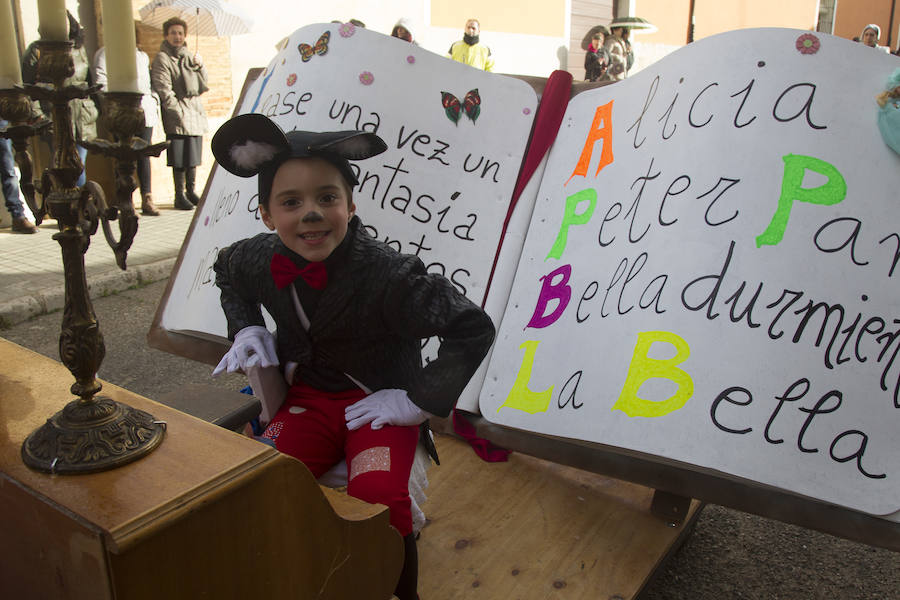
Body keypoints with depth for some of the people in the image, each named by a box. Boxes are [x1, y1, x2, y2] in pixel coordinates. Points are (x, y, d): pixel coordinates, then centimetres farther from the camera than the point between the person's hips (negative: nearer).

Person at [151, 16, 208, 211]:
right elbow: (163, 89, -11)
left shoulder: (189, 56, 17)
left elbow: (204, 82, 18)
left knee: (194, 154, 11)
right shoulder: (161, 58, -5)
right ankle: (180, 196, 1)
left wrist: (200, 66, -1)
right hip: (177, 116, -7)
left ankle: (191, 191, 22)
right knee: (180, 158, -6)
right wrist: (178, 111, -16)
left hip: (195, 110, 7)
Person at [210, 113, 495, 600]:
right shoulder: (260, 260, -7)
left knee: (379, 499, -29)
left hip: (380, 403, -4)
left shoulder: (386, 275, -25)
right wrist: (246, 328, 6)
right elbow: (227, 271, 21)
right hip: (309, 398, 5)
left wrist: (418, 401, -20)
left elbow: (473, 329, -24)